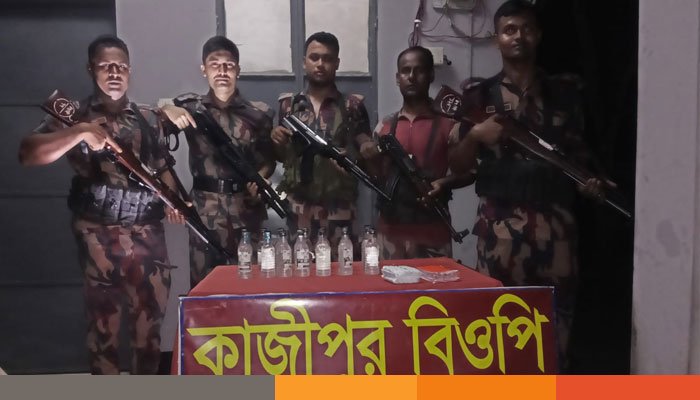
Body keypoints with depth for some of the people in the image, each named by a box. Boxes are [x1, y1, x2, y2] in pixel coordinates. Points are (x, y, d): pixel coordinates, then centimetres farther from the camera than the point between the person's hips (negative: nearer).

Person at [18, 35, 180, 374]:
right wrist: (81, 132, -25)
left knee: (150, 321, 10)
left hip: (149, 235, 3)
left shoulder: (149, 119, 12)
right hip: (99, 236, -3)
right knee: (104, 324, 6)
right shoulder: (74, 115, 1)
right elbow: (28, 154, -12)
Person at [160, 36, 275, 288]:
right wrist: (168, 111, -26)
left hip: (248, 211, 1)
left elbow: (269, 158, 8)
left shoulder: (258, 113, 4)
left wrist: (261, 176, -11)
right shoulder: (191, 107, 4)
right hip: (205, 212, 0)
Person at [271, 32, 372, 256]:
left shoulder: (353, 105, 2)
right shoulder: (288, 104, 9)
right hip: (298, 208, 2)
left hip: (339, 208, -1)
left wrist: (351, 160, -16)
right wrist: (277, 142, -4)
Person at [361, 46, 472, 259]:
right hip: (390, 231, 3)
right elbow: (378, 179, 12)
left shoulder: (449, 124, -2)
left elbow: (468, 172, 3)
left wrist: (446, 183, -16)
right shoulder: (385, 126, 7)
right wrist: (371, 160, -8)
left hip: (432, 233, -2)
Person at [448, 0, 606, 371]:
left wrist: (589, 179, -2)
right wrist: (475, 135, -14)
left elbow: (578, 150, 18)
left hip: (556, 221, 2)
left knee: (556, 320, 6)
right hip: (500, 223, -2)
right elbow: (457, 165, 4)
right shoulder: (480, 94, 5)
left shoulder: (564, 89, 12)